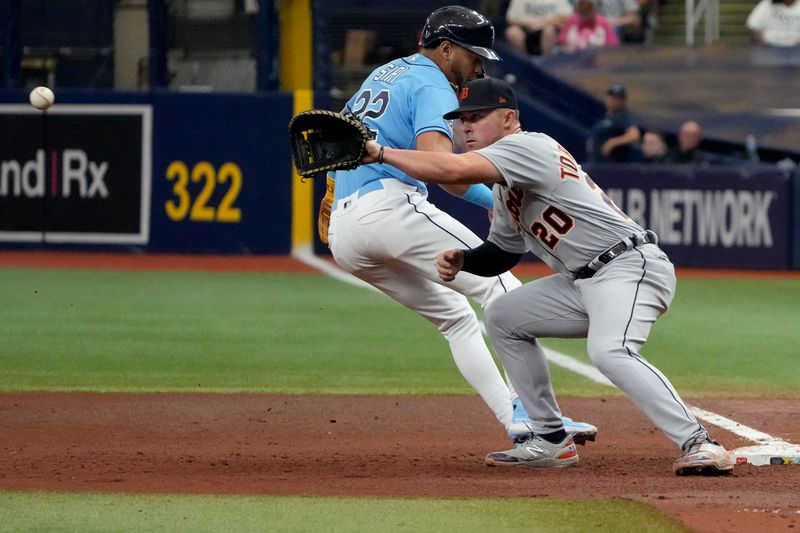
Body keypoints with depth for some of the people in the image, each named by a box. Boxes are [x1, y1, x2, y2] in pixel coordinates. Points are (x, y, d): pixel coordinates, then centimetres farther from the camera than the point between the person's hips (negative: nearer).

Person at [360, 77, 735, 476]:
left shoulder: (528, 146, -12)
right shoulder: (505, 185, 18)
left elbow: (453, 170, -26)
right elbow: (501, 254, 27)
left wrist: (380, 152, -18)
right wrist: (462, 259, 6)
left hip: (631, 267, -11)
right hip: (583, 281, 11)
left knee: (608, 352, -34)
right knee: (502, 318, 17)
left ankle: (698, 444, -38)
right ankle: (550, 442, 16)